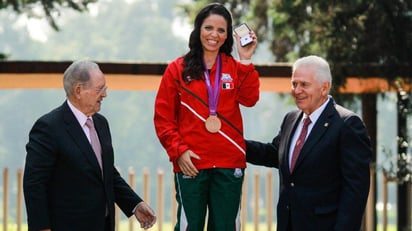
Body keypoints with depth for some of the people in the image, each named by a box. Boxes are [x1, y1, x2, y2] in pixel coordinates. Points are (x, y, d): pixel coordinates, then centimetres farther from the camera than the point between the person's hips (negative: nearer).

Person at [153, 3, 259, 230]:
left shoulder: (235, 68, 9)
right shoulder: (177, 69, 3)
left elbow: (249, 99, -9)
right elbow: (163, 117, 1)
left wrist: (245, 60, -15)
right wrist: (178, 150, -10)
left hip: (229, 164, 2)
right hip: (191, 163, -2)